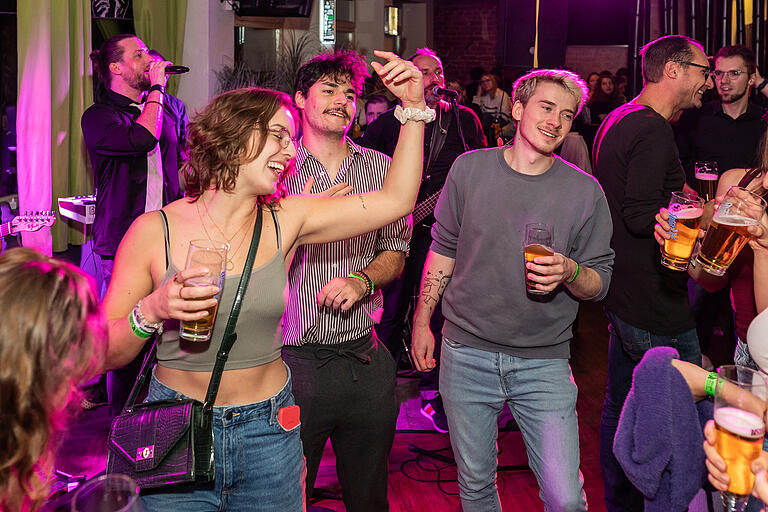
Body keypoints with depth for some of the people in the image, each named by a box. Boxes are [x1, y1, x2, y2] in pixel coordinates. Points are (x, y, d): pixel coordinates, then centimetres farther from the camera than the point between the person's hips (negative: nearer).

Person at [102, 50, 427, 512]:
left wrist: (415, 107, -7)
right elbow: (103, 355, -6)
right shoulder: (155, 231, -9)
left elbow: (396, 200, -2)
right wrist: (150, 312, -25)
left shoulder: (284, 222, -1)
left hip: (268, 429, 3)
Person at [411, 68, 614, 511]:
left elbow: (600, 283, 2)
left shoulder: (585, 191, -2)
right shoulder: (470, 168, 1)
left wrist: (569, 272, -20)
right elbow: (443, 251, 10)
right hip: (467, 354, 1)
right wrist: (422, 320, 9)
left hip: (544, 362, -1)